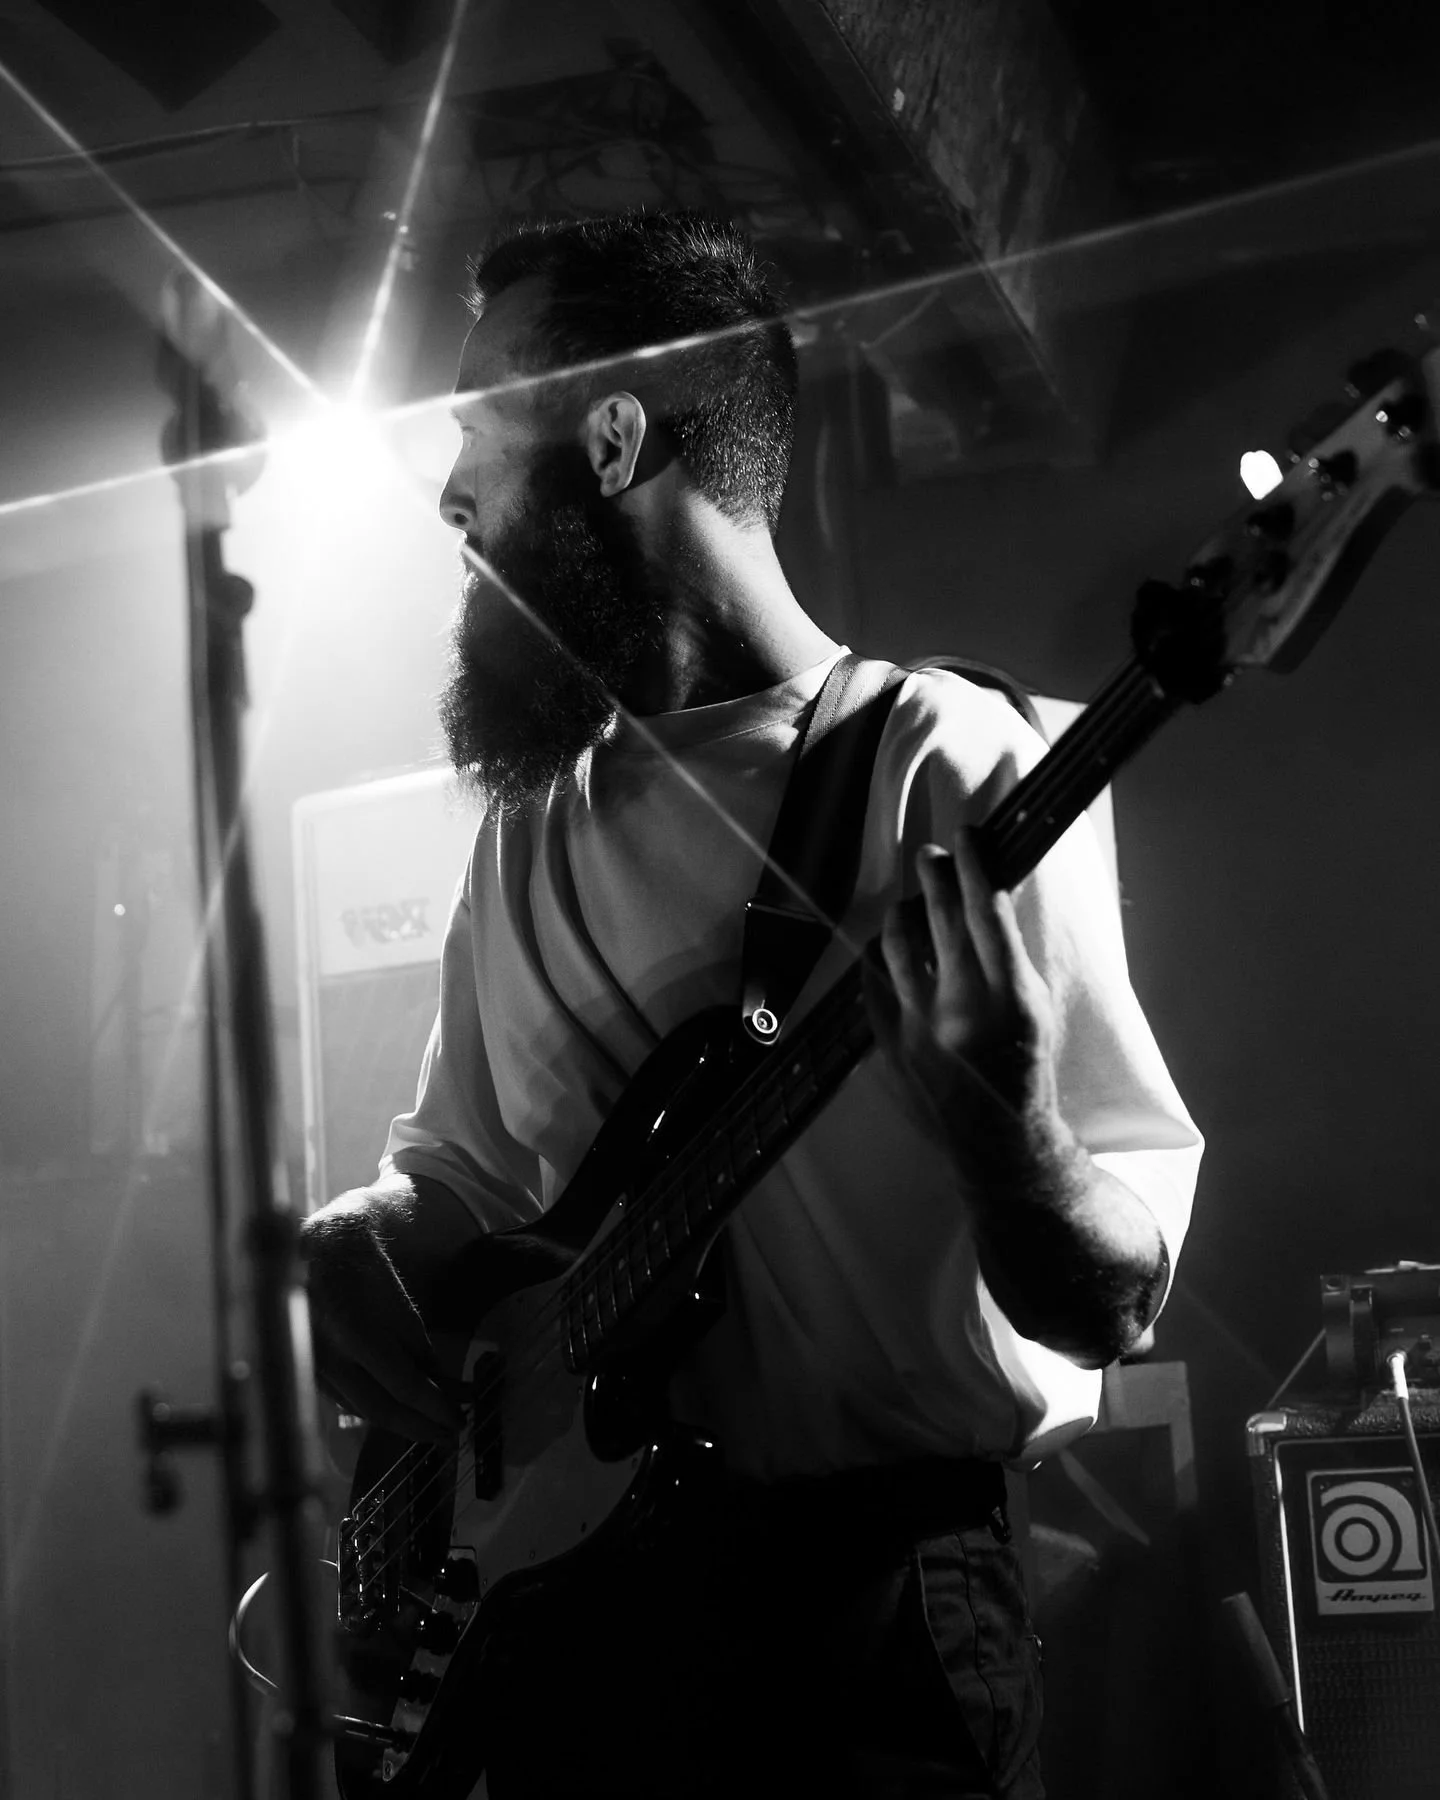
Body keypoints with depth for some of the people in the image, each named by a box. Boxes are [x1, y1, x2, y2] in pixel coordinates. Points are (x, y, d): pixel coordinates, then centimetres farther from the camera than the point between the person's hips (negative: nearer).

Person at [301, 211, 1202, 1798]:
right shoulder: (530, 829, 8)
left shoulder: (947, 777, -11)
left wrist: (1001, 1130, -32)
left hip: (864, 1606, -5)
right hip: (560, 1592, 6)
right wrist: (336, 1266, -3)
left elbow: (1111, 1302, -12)